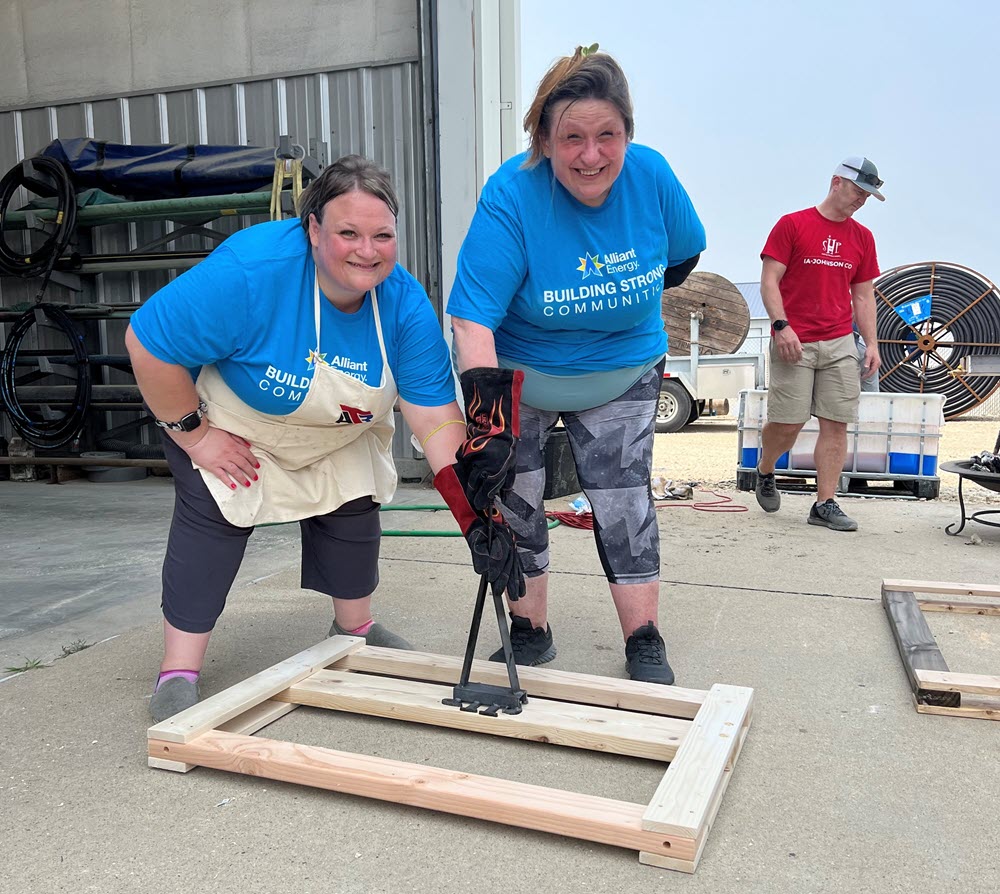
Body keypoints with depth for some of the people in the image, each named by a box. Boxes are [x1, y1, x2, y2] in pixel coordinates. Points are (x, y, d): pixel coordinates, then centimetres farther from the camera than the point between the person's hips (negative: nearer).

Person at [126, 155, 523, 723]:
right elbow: (148, 342, -29)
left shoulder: (406, 303, -26)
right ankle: (178, 676, -3)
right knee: (213, 513, -16)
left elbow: (437, 417, -28)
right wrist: (193, 434, -21)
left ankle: (356, 629, 32)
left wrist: (477, 520, -36)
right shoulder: (251, 270, -38)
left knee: (353, 509, 5)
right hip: (228, 420, -4)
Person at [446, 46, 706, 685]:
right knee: (515, 501, 3)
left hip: (622, 375, 2)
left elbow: (682, 254, 7)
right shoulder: (511, 196, -25)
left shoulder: (650, 174, -15)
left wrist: (626, 306, 8)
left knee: (623, 498, -1)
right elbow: (473, 318, -32)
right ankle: (531, 634, 22)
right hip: (519, 373, -1)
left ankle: (645, 645, 13)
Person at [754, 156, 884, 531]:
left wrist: (871, 344, 8)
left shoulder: (862, 237, 14)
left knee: (836, 424, 0)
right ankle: (764, 473, 25)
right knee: (788, 423, -5)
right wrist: (781, 325, -17)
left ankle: (825, 504, 6)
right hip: (795, 343, -4)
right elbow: (769, 281, -4)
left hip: (841, 345, 5)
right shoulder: (792, 224, 0)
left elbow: (864, 295, 17)